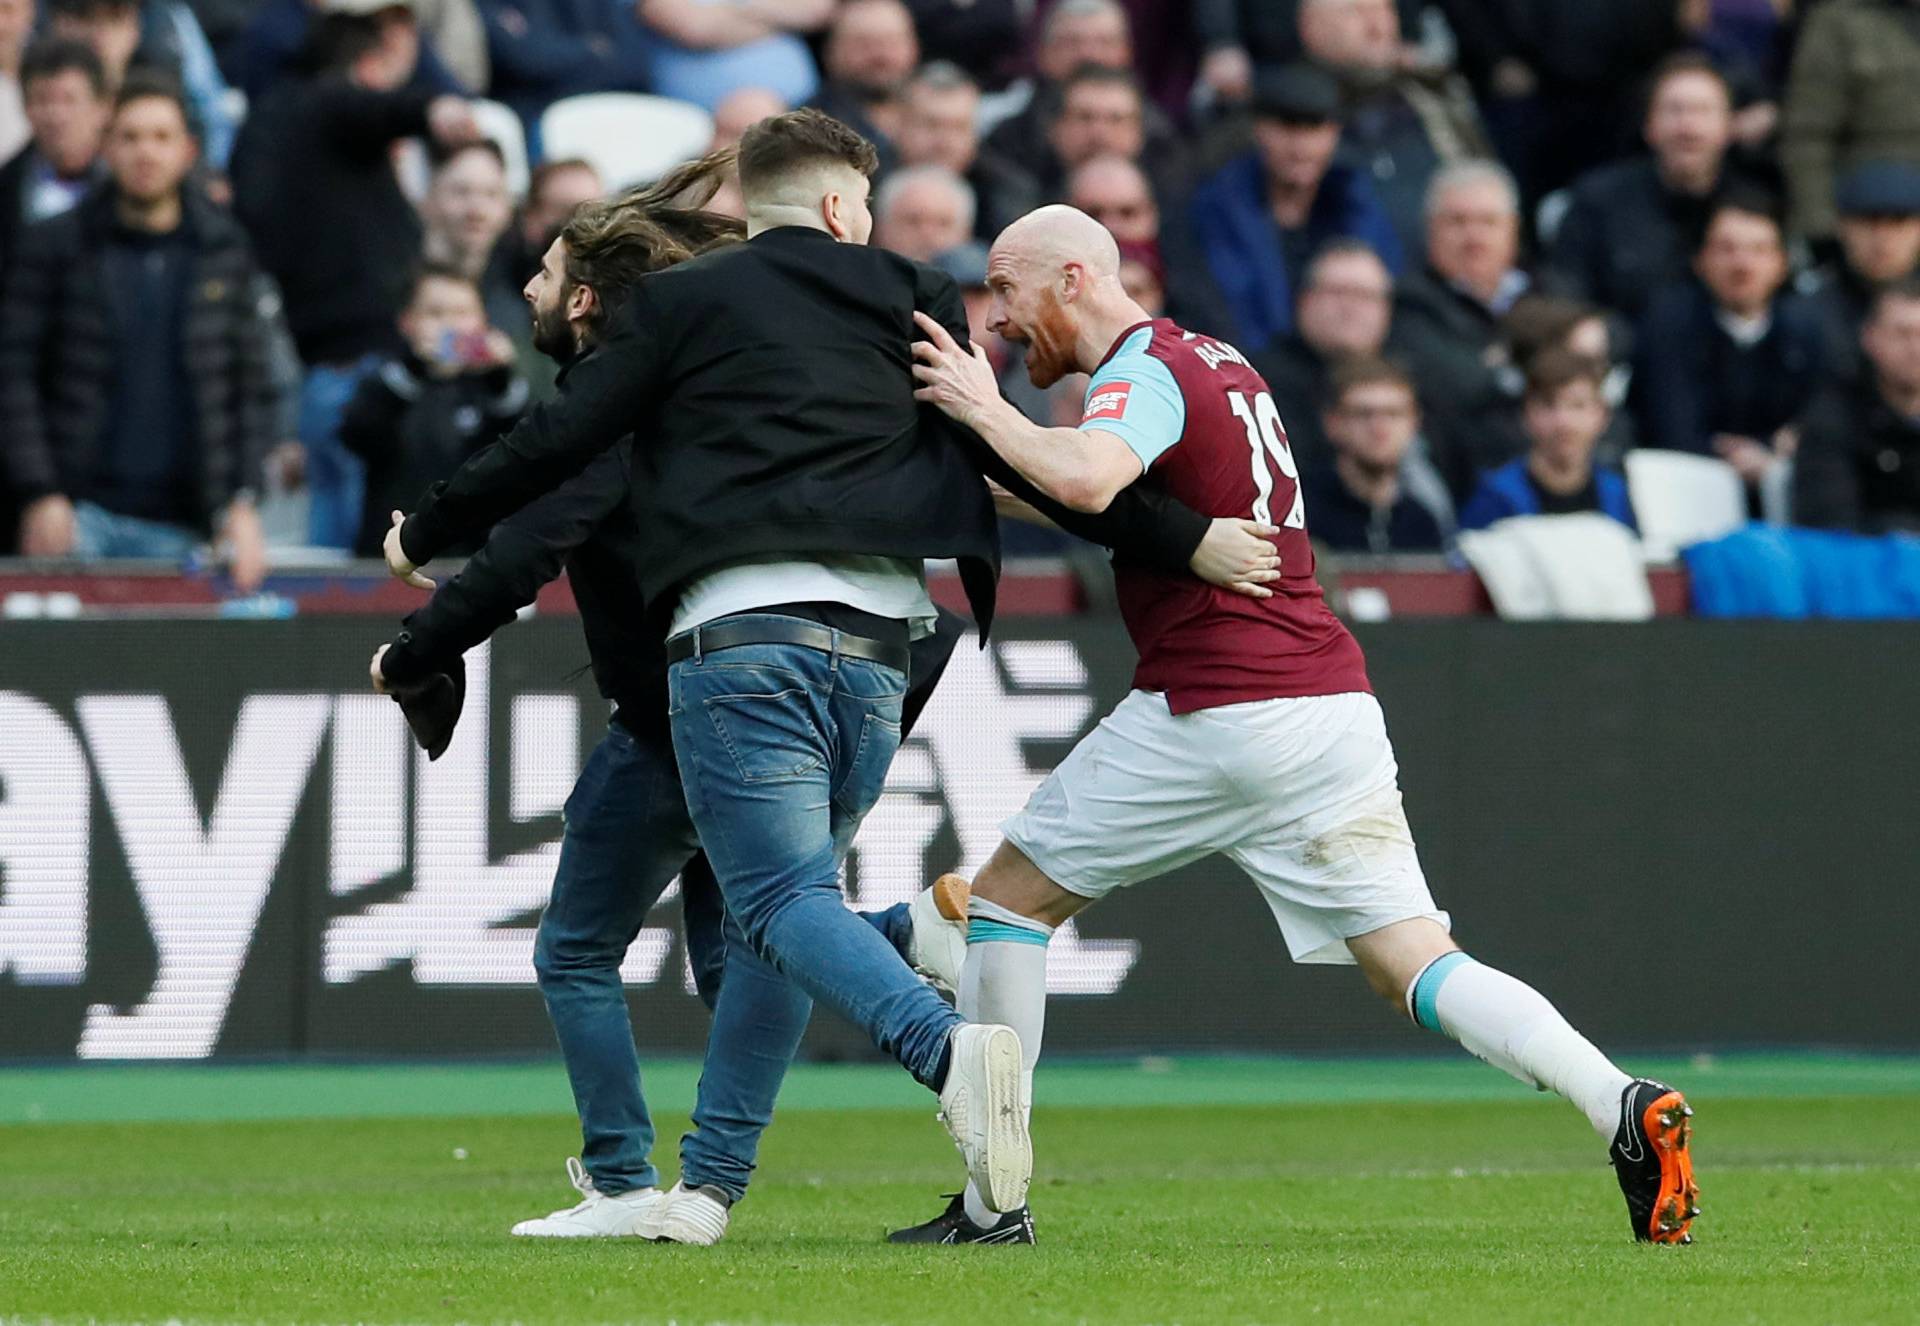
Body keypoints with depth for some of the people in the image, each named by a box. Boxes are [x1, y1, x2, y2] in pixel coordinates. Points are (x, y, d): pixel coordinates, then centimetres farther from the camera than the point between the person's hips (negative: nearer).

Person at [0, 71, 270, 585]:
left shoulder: (225, 252, 9)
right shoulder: (55, 246, 3)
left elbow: (253, 388, 9)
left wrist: (241, 502, -1)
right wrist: (42, 497, -9)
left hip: (177, 523, 2)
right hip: (82, 514, -2)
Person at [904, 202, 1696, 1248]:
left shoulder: (1144, 371, -7)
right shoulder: (1217, 360, 21)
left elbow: (1085, 479, -29)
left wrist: (985, 411, -14)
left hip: (1211, 713, -8)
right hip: (1333, 702, 8)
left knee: (1007, 895, 8)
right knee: (1417, 968, 2)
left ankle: (991, 1203, 6)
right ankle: (1627, 1110, -19)